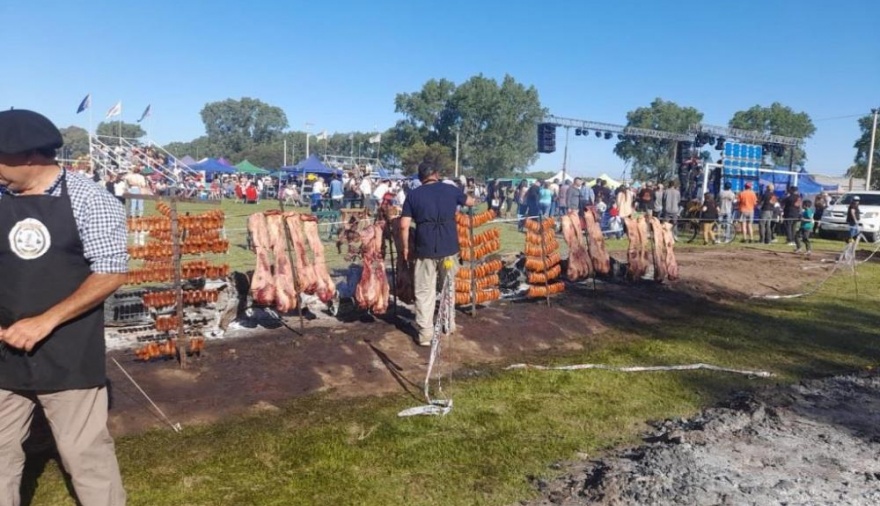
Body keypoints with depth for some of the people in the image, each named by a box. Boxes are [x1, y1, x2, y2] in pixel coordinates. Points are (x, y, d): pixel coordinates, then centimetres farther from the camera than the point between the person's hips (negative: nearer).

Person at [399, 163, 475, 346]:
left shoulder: (413, 194, 4)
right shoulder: (451, 190, 7)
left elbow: (404, 226, -3)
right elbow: (471, 202, 26)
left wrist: (405, 247, 8)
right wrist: (459, 200, 46)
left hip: (425, 248, -1)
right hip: (449, 247, 2)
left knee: (425, 291, 5)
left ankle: (425, 334, 5)